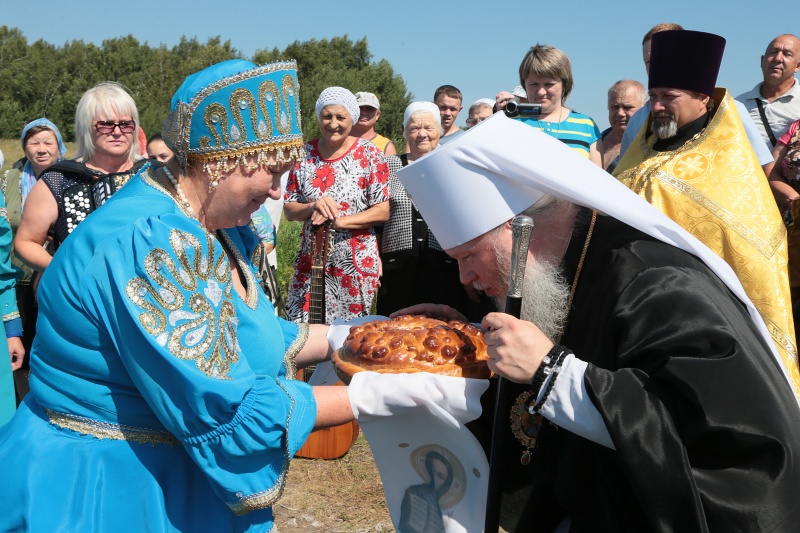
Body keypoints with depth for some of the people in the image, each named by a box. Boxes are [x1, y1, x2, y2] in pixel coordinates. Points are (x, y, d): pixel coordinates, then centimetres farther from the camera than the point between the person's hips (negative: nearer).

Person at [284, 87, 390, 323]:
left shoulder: (369, 154, -6)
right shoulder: (304, 155, 2)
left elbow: (382, 211, -8)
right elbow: (289, 209, 4)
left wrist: (338, 221, -19)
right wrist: (312, 207, -17)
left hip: (357, 263, -2)